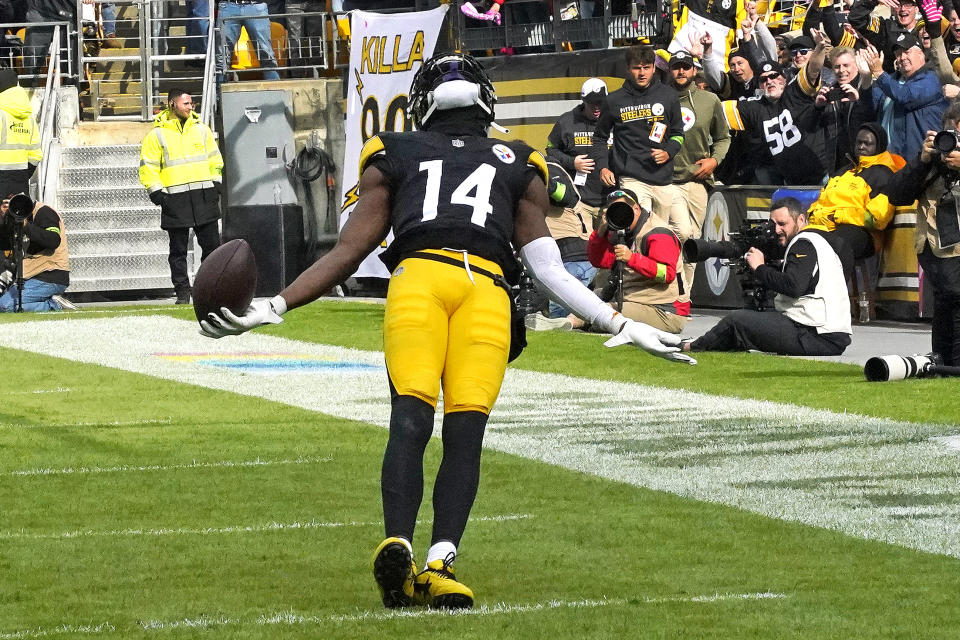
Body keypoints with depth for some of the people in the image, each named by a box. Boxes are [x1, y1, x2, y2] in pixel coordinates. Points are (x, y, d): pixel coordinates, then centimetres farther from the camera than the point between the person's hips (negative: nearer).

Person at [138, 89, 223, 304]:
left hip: (204, 195, 3)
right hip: (175, 199, -3)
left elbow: (214, 157, 20)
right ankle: (182, 291, 6)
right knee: (178, 249, 1)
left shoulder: (201, 129, 11)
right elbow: (148, 166, 1)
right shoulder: (157, 135, 0)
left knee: (211, 244, 2)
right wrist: (156, 192, -8)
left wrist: (216, 183, 12)